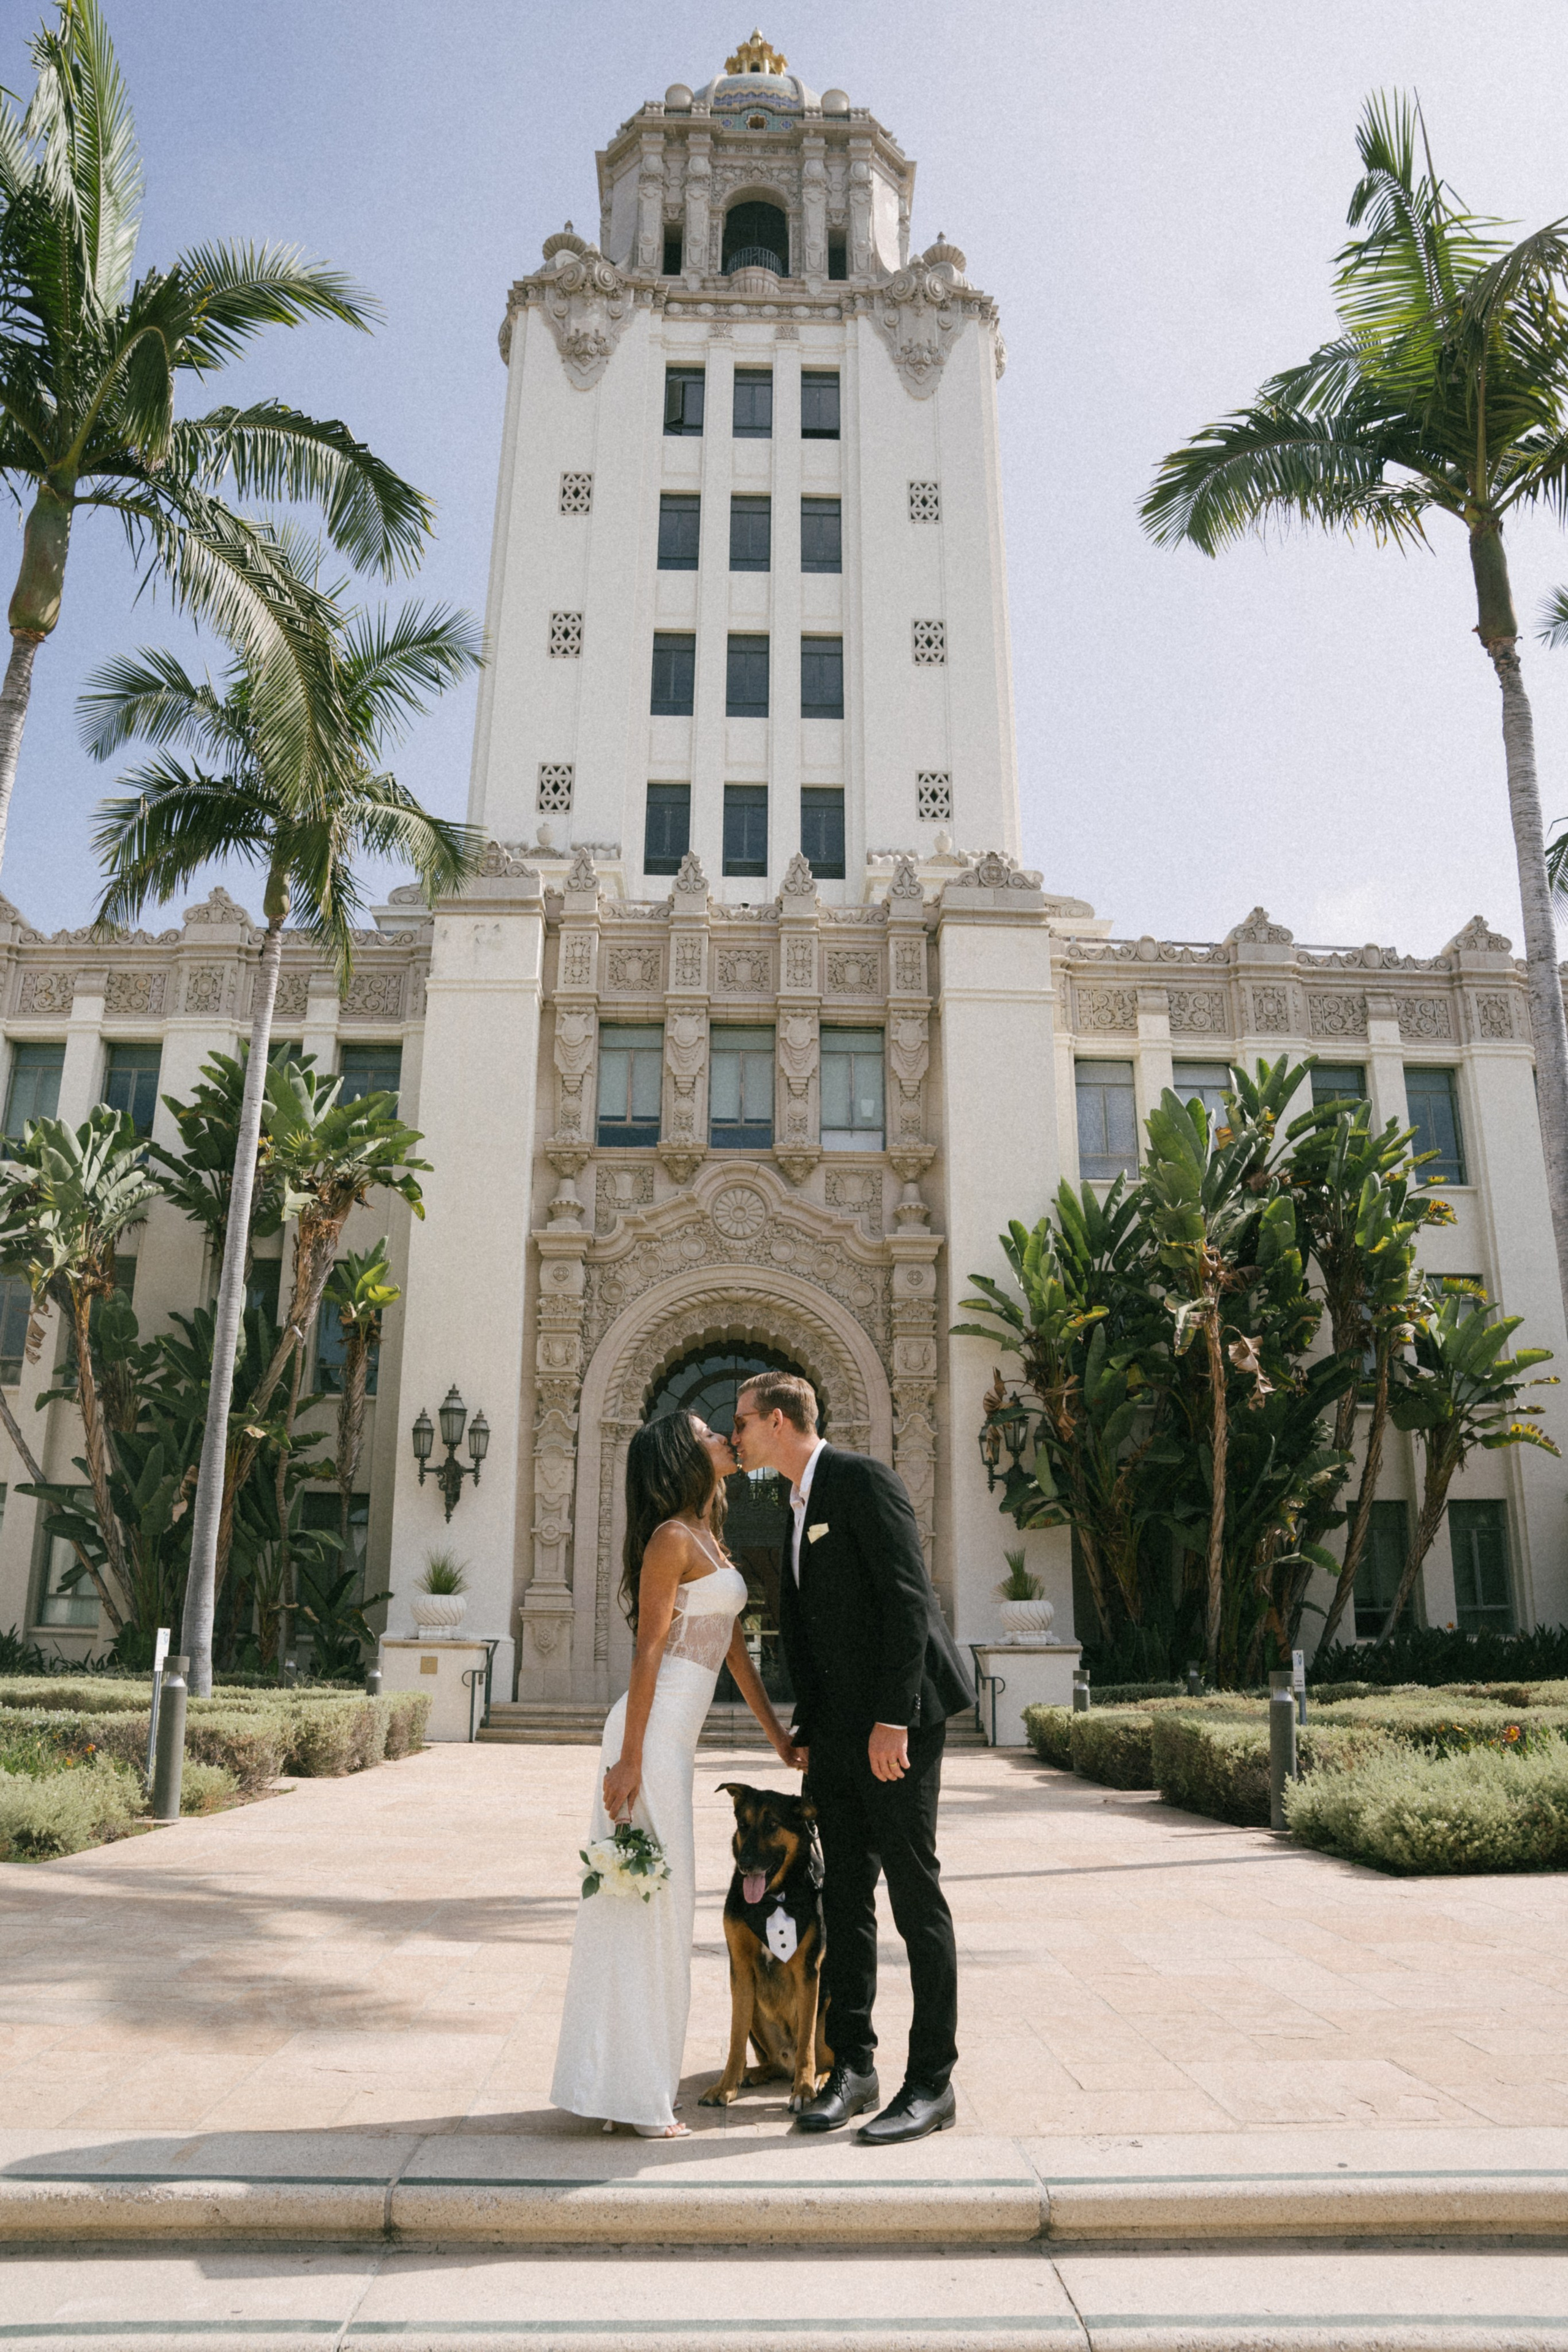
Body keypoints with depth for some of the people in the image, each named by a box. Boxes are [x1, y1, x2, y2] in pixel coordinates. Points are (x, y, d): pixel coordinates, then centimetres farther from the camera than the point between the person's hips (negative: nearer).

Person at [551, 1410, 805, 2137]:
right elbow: (649, 1651, -16)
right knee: (647, 1900, -3)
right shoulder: (672, 1538, -12)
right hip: (653, 1735, -10)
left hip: (674, 1740, 10)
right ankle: (631, 2095, 7)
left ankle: (630, 2082, 25)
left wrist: (778, 1734, 19)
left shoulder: (709, 1540, 17)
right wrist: (629, 1761, -18)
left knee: (655, 1904, 15)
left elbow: (734, 1647, 19)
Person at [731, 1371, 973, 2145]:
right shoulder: (800, 1506, 16)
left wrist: (892, 1721, -22)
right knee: (844, 1897, 12)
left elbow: (908, 1600, -19)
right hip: (838, 1728, 9)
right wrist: (809, 1732, 15)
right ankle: (852, 2065, 23)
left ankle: (932, 2082, 11)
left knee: (914, 1895, 0)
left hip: (896, 1723, -8)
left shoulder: (862, 1480, -12)